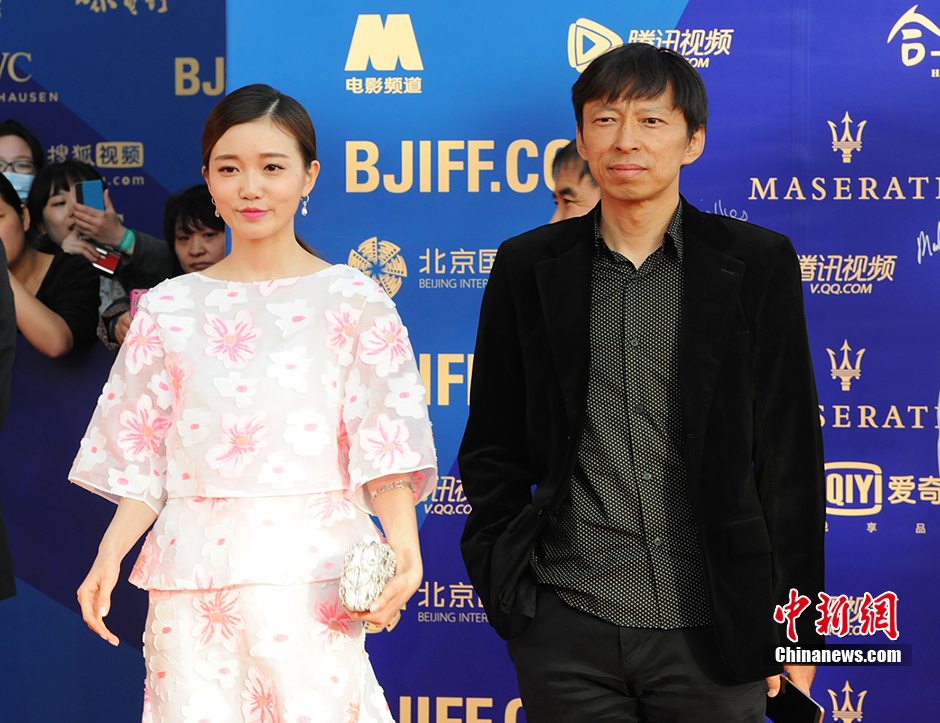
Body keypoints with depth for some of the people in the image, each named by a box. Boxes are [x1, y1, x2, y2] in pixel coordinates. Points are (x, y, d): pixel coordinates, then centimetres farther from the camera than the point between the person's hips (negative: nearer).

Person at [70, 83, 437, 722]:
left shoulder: (353, 301, 3)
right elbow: (145, 463, 10)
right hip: (194, 584, 2)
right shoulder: (169, 308, 10)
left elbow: (388, 449, -3)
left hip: (311, 576, -2)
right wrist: (109, 555, -4)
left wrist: (402, 542, -19)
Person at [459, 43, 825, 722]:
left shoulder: (758, 262, 2)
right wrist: (504, 581, 2)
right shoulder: (527, 266, 6)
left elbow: (790, 451, 2)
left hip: (711, 631, -1)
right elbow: (492, 448, 11)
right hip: (567, 627, 1)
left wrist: (796, 623, 0)